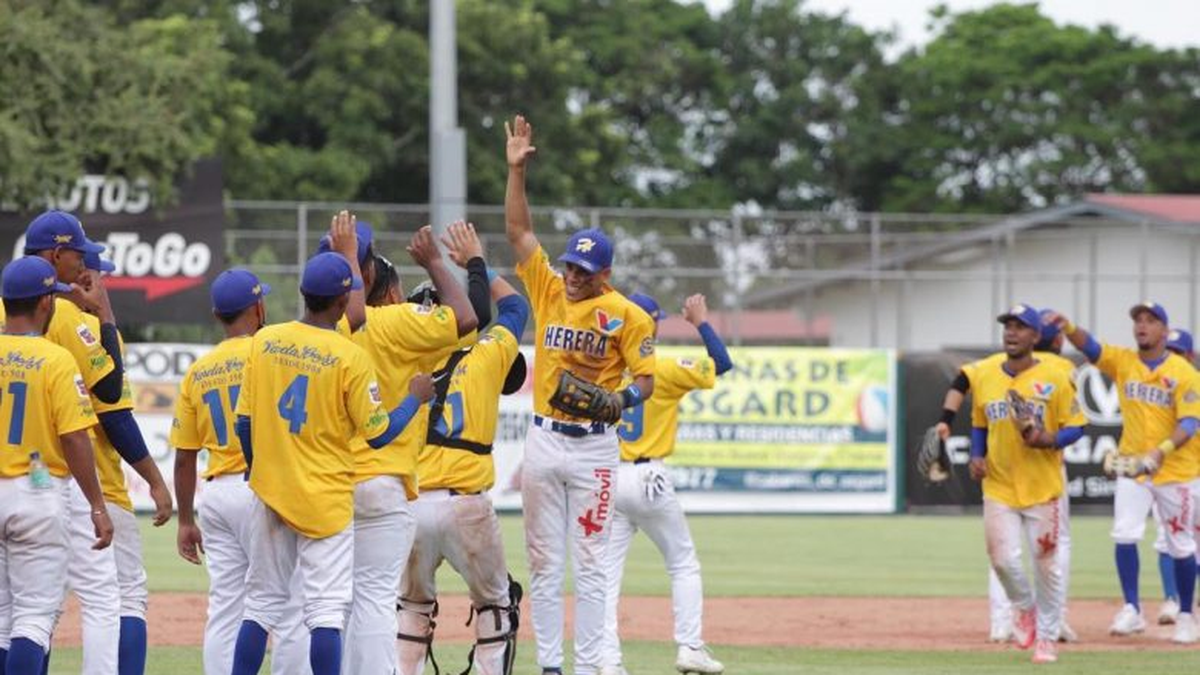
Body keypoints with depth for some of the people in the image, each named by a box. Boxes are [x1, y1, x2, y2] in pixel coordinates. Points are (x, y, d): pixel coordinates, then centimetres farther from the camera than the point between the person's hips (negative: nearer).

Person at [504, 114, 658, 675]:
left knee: (589, 564, -3)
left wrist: (620, 401, -26)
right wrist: (516, 169, -1)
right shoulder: (549, 292, 7)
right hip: (543, 440, 4)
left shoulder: (626, 315, -4)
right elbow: (518, 230, 6)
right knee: (543, 562, 5)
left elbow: (646, 380, -5)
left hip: (594, 444, -4)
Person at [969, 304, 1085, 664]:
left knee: (1046, 564, 3)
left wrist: (1048, 440, -20)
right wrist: (976, 456, 0)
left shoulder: (1054, 378, -6)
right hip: (999, 487, 2)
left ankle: (1047, 637, 18)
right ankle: (1024, 606, 26)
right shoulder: (984, 377, 5)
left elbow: (1075, 427, -2)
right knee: (1003, 559, -6)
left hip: (1043, 488, -2)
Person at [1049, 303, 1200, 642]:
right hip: (1132, 466, 3)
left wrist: (1162, 451, -33)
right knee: (1124, 534, -12)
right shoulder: (1123, 361, 2)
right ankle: (1132, 611, -7)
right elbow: (1089, 346, -14)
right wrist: (1068, 328, -35)